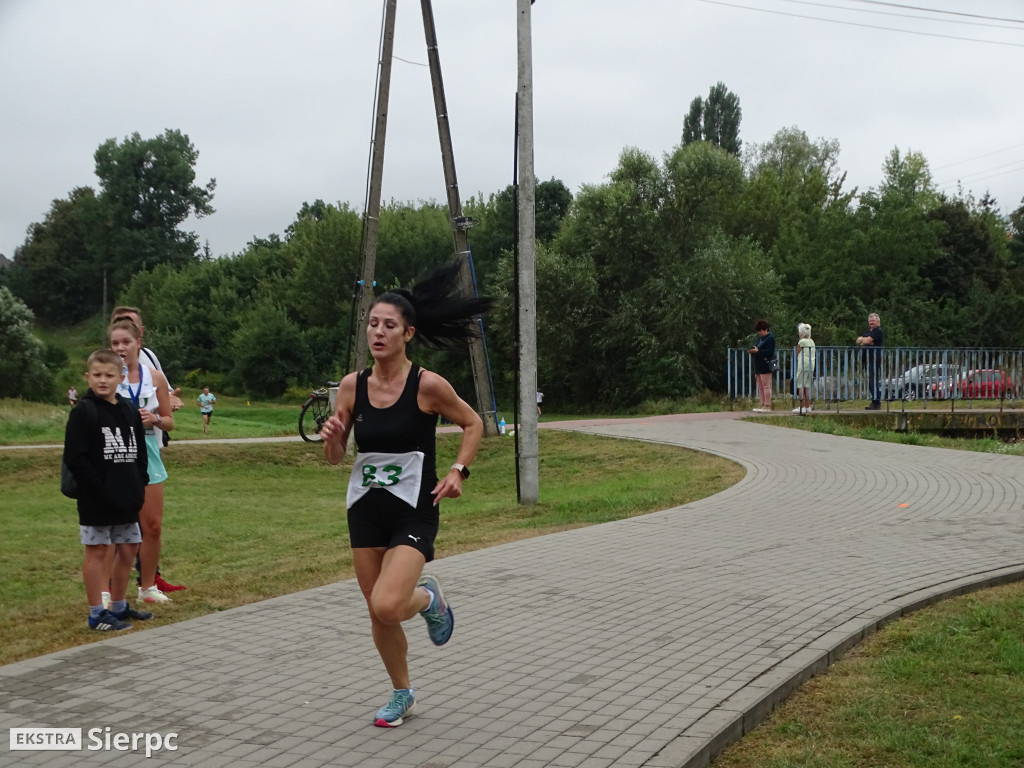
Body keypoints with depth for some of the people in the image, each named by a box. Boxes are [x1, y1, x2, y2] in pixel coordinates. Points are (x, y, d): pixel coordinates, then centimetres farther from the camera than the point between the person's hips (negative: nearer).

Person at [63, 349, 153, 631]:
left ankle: (119, 607, 28)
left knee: (128, 550, 13)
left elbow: (140, 452, 15)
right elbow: (75, 458, -15)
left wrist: (140, 484, 2)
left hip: (127, 498, 6)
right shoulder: (84, 412, -10)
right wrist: (99, 489, -18)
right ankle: (97, 614, 9)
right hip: (96, 500, -6)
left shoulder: (130, 411, 8)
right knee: (97, 552, 1)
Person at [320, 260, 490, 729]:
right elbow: (335, 458, 4)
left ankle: (429, 597, 15)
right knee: (378, 614, 11)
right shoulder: (352, 386, -3)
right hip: (365, 509, 4)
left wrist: (458, 471, -11)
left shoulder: (428, 385, -14)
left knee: (387, 607, -21)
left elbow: (472, 424, 2)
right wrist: (331, 437, -18)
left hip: (414, 512, -4)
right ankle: (402, 695, 35)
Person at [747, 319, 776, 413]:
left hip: (765, 367, -9)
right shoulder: (759, 338, 19)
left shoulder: (770, 338, -7)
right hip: (758, 366, 9)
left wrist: (757, 351, -20)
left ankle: (767, 406, -5)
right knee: (760, 387, 9)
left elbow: (770, 352, -17)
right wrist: (752, 351, -1)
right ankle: (762, 405, 12)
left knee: (766, 386, -7)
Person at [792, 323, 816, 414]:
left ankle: (802, 407, -10)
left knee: (800, 386, -5)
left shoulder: (801, 342, -7)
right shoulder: (812, 342, 14)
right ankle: (808, 406, 10)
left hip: (803, 366, -7)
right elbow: (814, 355, 17)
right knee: (807, 387, 10)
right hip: (811, 366, 7)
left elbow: (797, 354, -3)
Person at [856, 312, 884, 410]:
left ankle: (876, 403, -10)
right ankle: (874, 401, 19)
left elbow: (867, 340, -18)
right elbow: (858, 340, 14)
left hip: (875, 359, -10)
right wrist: (865, 340, -6)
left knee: (875, 381, -11)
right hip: (868, 360, 10)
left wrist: (862, 340, 4)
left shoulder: (878, 331, -8)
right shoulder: (868, 331, 22)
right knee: (871, 381, 12)